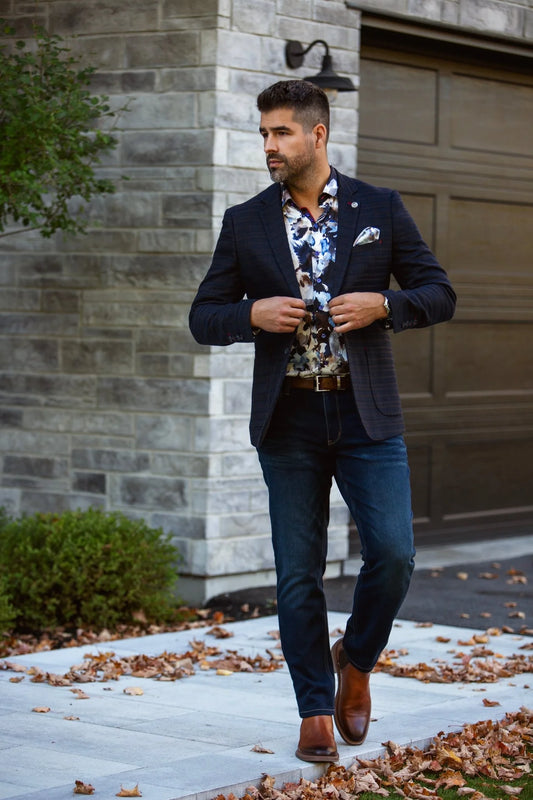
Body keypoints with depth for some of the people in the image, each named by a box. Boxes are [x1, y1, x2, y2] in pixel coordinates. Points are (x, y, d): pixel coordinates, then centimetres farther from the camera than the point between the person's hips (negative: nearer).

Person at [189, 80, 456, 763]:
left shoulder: (380, 209, 4)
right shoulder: (244, 224, 6)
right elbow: (203, 318, 8)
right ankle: (316, 713, 15)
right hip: (288, 419, 1)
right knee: (298, 574, 3)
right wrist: (253, 315, -13)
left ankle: (355, 659, 19)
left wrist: (382, 304, -13)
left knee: (393, 553, -9)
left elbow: (439, 294, 6)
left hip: (366, 413, -1)